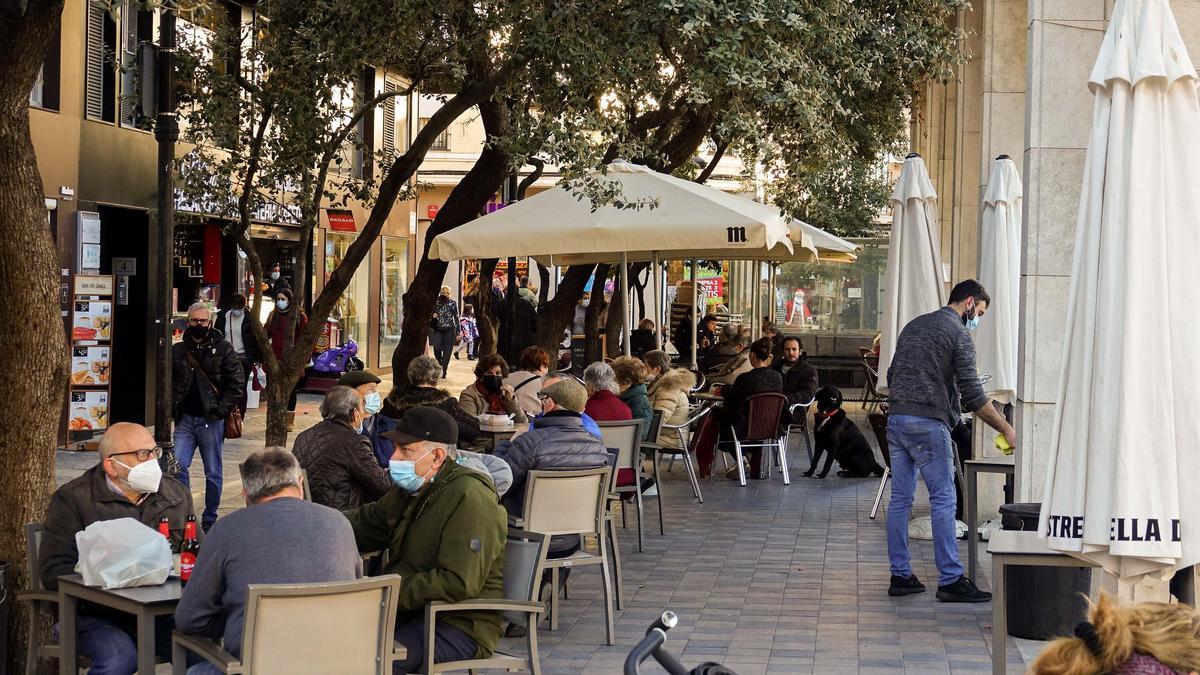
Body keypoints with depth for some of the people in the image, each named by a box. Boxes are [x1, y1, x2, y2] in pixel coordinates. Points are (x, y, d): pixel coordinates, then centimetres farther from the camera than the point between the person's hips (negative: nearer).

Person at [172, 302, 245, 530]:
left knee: (213, 472, 5)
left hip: (211, 420, -3)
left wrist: (220, 410, -10)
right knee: (178, 466, -4)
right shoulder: (177, 350, 9)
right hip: (185, 419, 3)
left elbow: (237, 384, -4)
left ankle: (210, 519, 16)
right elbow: (168, 382, 17)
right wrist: (173, 406, 3)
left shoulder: (223, 349, -2)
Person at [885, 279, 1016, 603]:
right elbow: (972, 394, -10)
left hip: (895, 418, 8)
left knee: (900, 499, 9)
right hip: (927, 423, -8)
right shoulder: (958, 334, -5)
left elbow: (892, 374, 22)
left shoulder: (914, 325, 20)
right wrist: (1005, 428, -4)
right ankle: (950, 579, -3)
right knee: (943, 499, -4)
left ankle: (900, 575, 11)